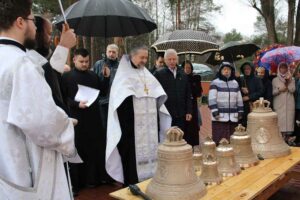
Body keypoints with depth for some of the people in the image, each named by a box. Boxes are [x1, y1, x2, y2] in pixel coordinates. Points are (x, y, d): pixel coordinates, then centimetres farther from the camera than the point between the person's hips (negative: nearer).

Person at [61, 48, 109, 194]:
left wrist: (106, 77, -1)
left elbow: (103, 93, 9)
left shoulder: (93, 75, 11)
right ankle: (75, 183, 14)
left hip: (94, 117, 4)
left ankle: (92, 178, 23)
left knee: (95, 148, 9)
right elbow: (64, 97, -5)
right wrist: (76, 104, -20)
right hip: (76, 118, -3)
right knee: (77, 150, 4)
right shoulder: (67, 76, 0)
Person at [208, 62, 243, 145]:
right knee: (219, 140, -5)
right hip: (220, 117, -5)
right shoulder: (215, 83, -2)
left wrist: (240, 112, 12)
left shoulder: (235, 83, 15)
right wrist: (215, 112, -15)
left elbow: (239, 99, 17)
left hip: (233, 117, 5)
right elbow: (212, 100, -8)